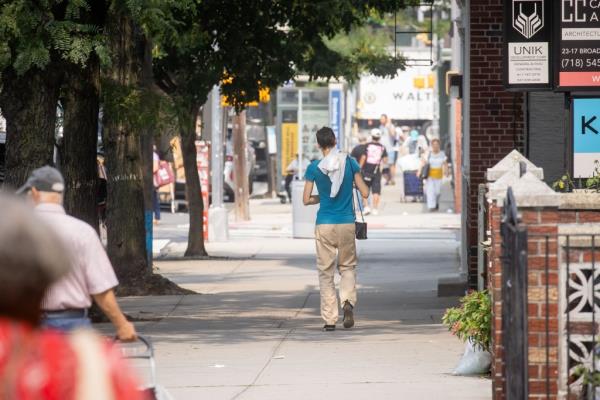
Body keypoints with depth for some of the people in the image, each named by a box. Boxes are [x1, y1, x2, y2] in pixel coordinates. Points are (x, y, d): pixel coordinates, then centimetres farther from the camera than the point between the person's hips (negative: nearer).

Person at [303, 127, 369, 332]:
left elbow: (306, 200, -1)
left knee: (326, 272, 7)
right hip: (347, 223, 1)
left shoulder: (314, 168, -4)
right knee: (348, 266, 17)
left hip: (324, 225, -1)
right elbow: (365, 193, 0)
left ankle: (329, 319, 2)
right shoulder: (350, 163, -2)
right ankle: (348, 301, -10)